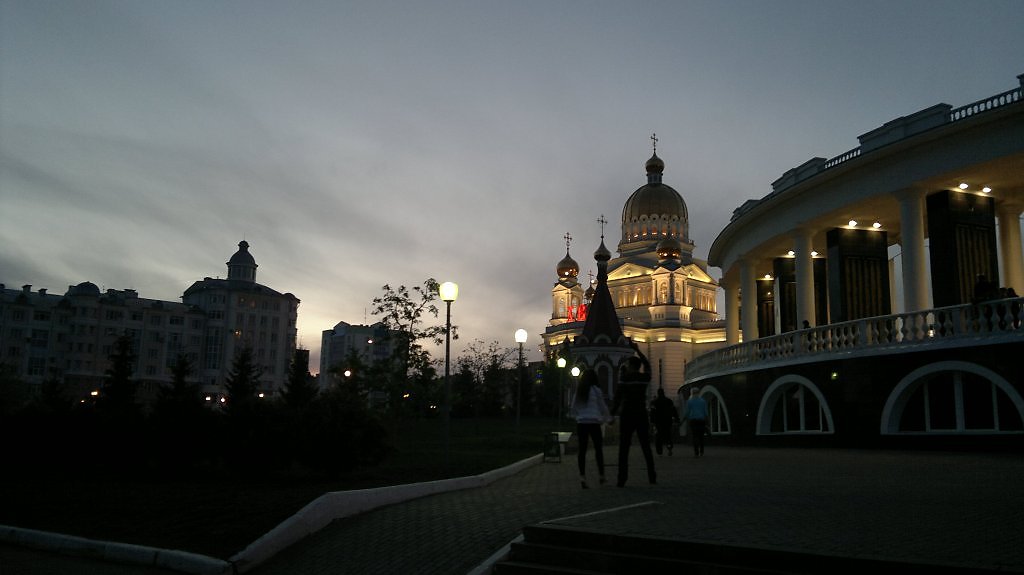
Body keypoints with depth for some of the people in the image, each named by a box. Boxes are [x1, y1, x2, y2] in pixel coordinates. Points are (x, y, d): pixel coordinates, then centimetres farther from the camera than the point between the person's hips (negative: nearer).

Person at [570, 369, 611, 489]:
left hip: (581, 422, 3)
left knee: (582, 450, 2)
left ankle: (582, 476, -6)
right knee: (598, 448, 9)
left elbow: (574, 407, 12)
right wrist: (608, 418, 20)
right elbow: (603, 407, 4)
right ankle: (601, 475, 14)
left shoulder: (578, 391, 7)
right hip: (594, 422, -3)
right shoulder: (596, 390, -3)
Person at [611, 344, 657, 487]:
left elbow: (617, 396, -10)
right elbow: (647, 366, 26)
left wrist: (612, 414, -4)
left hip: (627, 415, -3)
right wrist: (638, 351, 35)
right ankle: (652, 477, 11)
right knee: (646, 447, 11)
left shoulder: (624, 377, -6)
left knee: (624, 449, -2)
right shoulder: (645, 377, 5)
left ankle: (622, 479, -7)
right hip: (641, 415, 3)